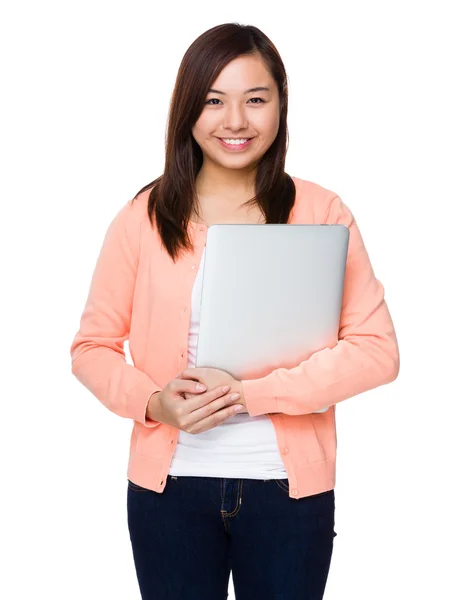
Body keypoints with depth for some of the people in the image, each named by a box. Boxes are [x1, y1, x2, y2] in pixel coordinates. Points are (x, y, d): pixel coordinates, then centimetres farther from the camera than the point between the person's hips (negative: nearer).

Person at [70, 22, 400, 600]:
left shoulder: (322, 213, -3)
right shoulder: (143, 218, 0)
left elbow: (377, 349, -8)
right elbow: (92, 347, 4)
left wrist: (254, 393, -17)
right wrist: (152, 402, -15)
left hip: (290, 487, 0)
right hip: (170, 485, 1)